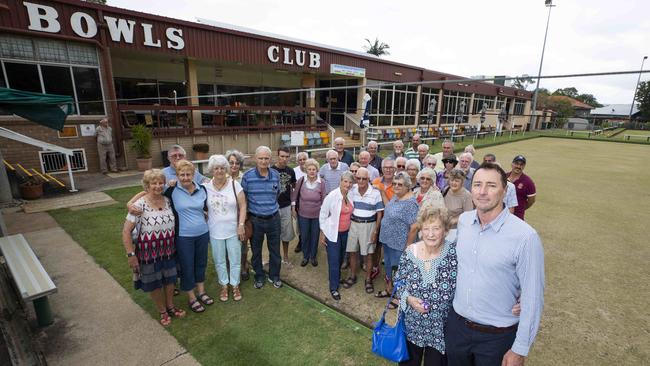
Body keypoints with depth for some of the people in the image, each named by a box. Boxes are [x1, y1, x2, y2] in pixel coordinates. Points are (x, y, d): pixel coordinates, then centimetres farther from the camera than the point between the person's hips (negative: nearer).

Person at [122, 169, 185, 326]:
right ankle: (162, 311, 35)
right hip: (149, 252, -4)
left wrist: (174, 244, 7)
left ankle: (171, 307, 41)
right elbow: (126, 231, -16)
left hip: (168, 250, 4)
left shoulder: (167, 200, -3)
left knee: (169, 279, 19)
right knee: (154, 283, 13)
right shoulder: (140, 204, -18)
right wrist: (130, 254, -19)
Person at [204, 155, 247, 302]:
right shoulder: (205, 187, -4)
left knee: (235, 260, 10)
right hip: (215, 232, 1)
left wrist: (241, 225, -11)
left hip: (233, 230, -1)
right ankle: (224, 285, 34)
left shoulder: (234, 184, -8)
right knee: (219, 261, 15)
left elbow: (242, 206, -7)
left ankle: (235, 285, 30)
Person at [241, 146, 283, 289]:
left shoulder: (276, 174, -2)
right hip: (255, 220, -2)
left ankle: (274, 276, 33)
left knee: (275, 250, 13)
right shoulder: (247, 176, -11)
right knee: (256, 251, 14)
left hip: (273, 218, 2)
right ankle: (259, 277, 34)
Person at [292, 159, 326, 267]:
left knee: (315, 236, 14)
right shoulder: (301, 180, -10)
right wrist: (293, 208, 3)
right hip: (303, 214, 0)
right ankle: (305, 257, 34)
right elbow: (295, 194, 2)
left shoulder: (321, 183, -11)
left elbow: (323, 199, -3)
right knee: (304, 236, 13)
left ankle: (313, 257, 35)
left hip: (317, 215, 0)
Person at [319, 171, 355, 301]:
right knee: (334, 260, 1)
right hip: (333, 233, -5)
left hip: (345, 232, 5)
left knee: (340, 257, 20)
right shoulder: (332, 196, -19)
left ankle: (337, 277, 44)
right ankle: (333, 288, 17)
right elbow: (322, 215, -11)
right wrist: (322, 234, -9)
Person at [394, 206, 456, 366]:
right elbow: (398, 282, 0)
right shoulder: (409, 253, -8)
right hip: (411, 325, 2)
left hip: (441, 328, -2)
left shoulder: (454, 251, -16)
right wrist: (408, 298, -15)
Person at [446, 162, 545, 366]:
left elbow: (532, 298, -15)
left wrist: (520, 350, -11)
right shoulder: (463, 221, -5)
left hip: (497, 336, -4)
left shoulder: (525, 236, -21)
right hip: (456, 323, 4)